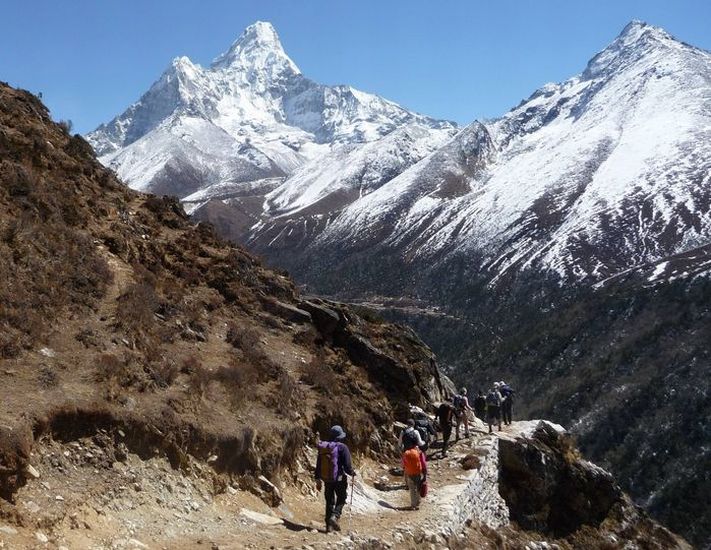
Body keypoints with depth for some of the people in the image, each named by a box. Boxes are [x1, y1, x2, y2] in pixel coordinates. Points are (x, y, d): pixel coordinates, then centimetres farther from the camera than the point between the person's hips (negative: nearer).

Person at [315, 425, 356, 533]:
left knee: (329, 501, 16)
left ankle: (329, 525, 17)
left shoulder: (322, 447, 3)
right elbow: (347, 465, -16)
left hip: (326, 479, 5)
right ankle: (335, 516, -10)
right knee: (341, 499, 13)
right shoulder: (342, 447, -14)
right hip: (339, 479, -5)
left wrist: (318, 479, 17)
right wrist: (352, 472, 5)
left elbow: (318, 465, 8)